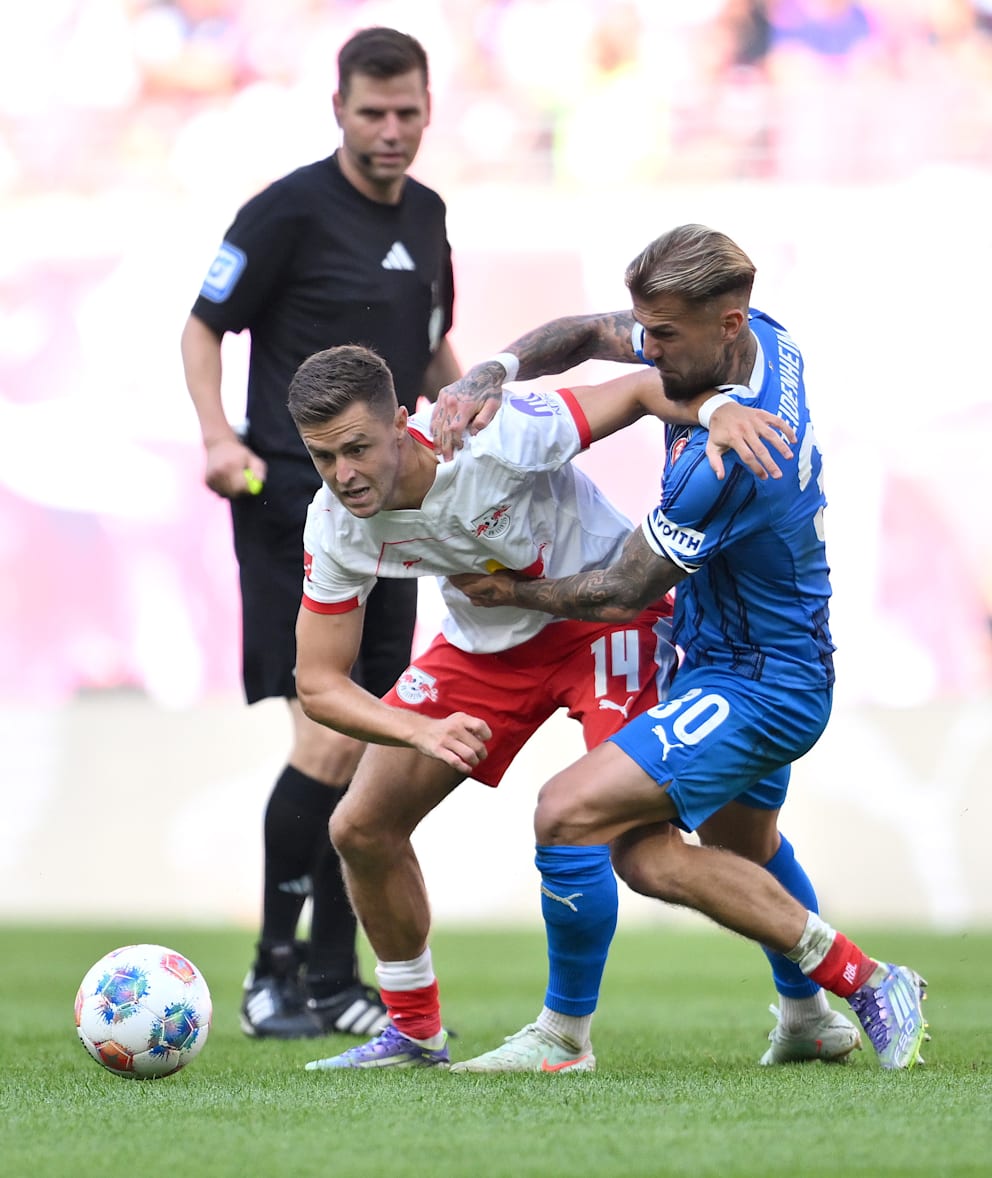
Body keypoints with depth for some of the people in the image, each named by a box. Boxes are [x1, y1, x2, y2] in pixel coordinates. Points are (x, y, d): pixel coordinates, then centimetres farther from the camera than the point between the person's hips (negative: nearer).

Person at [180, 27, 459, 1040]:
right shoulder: (289, 211, -9)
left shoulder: (425, 216, 11)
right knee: (327, 738, -13)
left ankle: (332, 978, 15)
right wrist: (219, 438, -16)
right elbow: (203, 327, -3)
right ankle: (272, 971, -1)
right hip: (294, 506, -7)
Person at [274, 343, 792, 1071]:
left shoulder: (492, 442, -33)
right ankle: (414, 1032, 20)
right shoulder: (333, 528, -18)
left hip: (607, 609, -5)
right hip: (487, 642, 6)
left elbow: (643, 388, -22)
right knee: (361, 830, 0)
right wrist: (424, 732, -31)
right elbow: (319, 685, -13)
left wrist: (717, 412, -44)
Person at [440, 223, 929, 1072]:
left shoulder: (725, 457, -32)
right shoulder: (761, 338, -5)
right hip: (790, 666, 11)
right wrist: (488, 375, -11)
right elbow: (592, 334, 6)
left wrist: (513, 591, -6)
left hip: (752, 689, -11)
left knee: (570, 812, -17)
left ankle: (564, 1034, -3)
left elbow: (624, 595, -21)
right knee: (745, 848, 31)